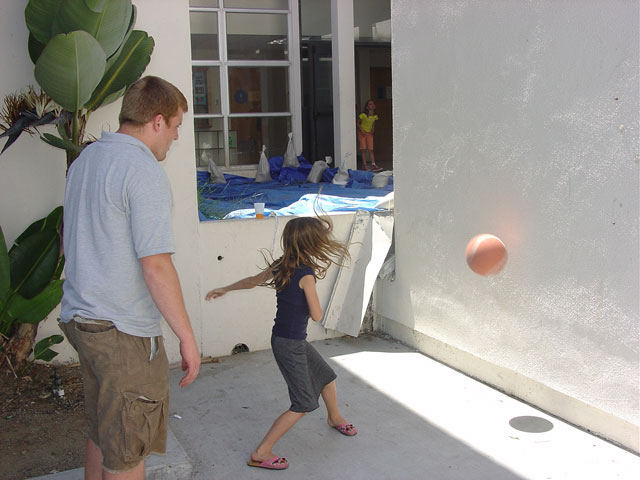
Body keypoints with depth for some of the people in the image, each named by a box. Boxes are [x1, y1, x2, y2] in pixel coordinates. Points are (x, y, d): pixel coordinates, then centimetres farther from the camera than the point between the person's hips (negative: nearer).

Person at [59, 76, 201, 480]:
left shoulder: (84, 160, 10)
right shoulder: (144, 170, -19)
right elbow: (156, 266, -23)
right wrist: (187, 337, -16)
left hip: (79, 318, 9)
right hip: (124, 331, -9)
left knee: (102, 432, 23)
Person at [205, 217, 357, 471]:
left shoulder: (280, 266, 1)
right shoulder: (306, 274, -23)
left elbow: (251, 281, 15)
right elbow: (316, 315, -15)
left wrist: (224, 289, 31)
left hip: (296, 341, 9)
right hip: (289, 344, -9)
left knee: (327, 376, 26)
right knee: (304, 404, -1)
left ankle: (334, 418, 52)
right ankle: (261, 453, 2)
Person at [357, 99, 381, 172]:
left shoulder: (375, 116, -3)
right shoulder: (363, 115, -19)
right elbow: (358, 123, -9)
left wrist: (373, 129, 0)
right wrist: (361, 130, -18)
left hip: (369, 133, 4)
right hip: (362, 133, -4)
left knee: (371, 149, -1)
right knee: (363, 149, -4)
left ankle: (373, 165, -5)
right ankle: (365, 165, 0)